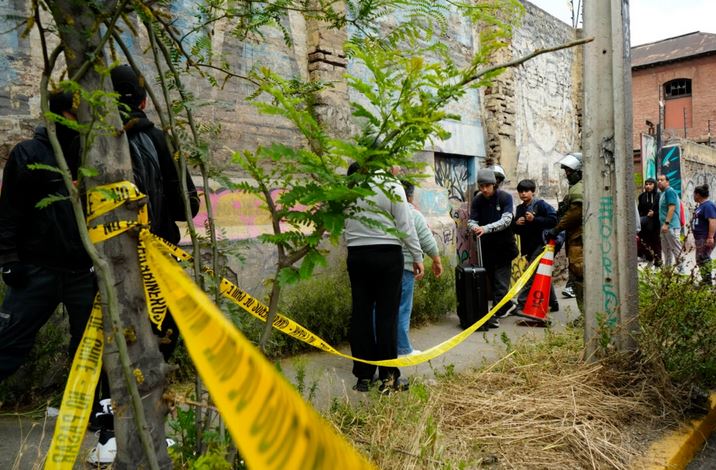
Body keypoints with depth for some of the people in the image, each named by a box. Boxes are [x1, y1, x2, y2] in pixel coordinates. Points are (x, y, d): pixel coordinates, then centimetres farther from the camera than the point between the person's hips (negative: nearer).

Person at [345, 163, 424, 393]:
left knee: (361, 314, 7)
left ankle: (364, 376, 14)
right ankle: (388, 376, 6)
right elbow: (405, 225, -4)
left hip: (357, 255, 3)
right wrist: (417, 257, 1)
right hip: (387, 254, -3)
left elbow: (343, 230, 6)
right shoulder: (391, 186, -2)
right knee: (387, 314, 2)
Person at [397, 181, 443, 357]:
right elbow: (428, 242, 0)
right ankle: (402, 349, 10)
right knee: (402, 308, 4)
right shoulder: (414, 214, -3)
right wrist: (437, 261, 11)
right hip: (403, 267, -4)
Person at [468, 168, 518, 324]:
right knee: (492, 280, 12)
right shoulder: (477, 201, 0)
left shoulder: (505, 198, -9)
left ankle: (496, 314, -4)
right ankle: (507, 305, 31)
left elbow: (506, 220, -20)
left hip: (504, 246, -4)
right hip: (486, 247, 4)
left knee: (501, 282, -5)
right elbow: (471, 221, -4)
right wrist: (474, 227, -29)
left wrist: (486, 228, -34)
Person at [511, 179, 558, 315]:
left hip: (540, 244, -8)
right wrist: (516, 223, -2)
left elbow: (553, 220, -15)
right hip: (528, 247, 8)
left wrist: (534, 219, -19)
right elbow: (515, 229, 20)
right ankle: (553, 303, 23)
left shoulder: (540, 204, -5)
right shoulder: (519, 208, 16)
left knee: (531, 274, -11)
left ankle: (521, 303, -11)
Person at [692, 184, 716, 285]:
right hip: (700, 238, 11)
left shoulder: (708, 206, -16)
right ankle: (705, 280, 22)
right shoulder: (701, 205, 16)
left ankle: (707, 282, -7)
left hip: (706, 239, -11)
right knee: (700, 260, 15)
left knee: (703, 259, -10)